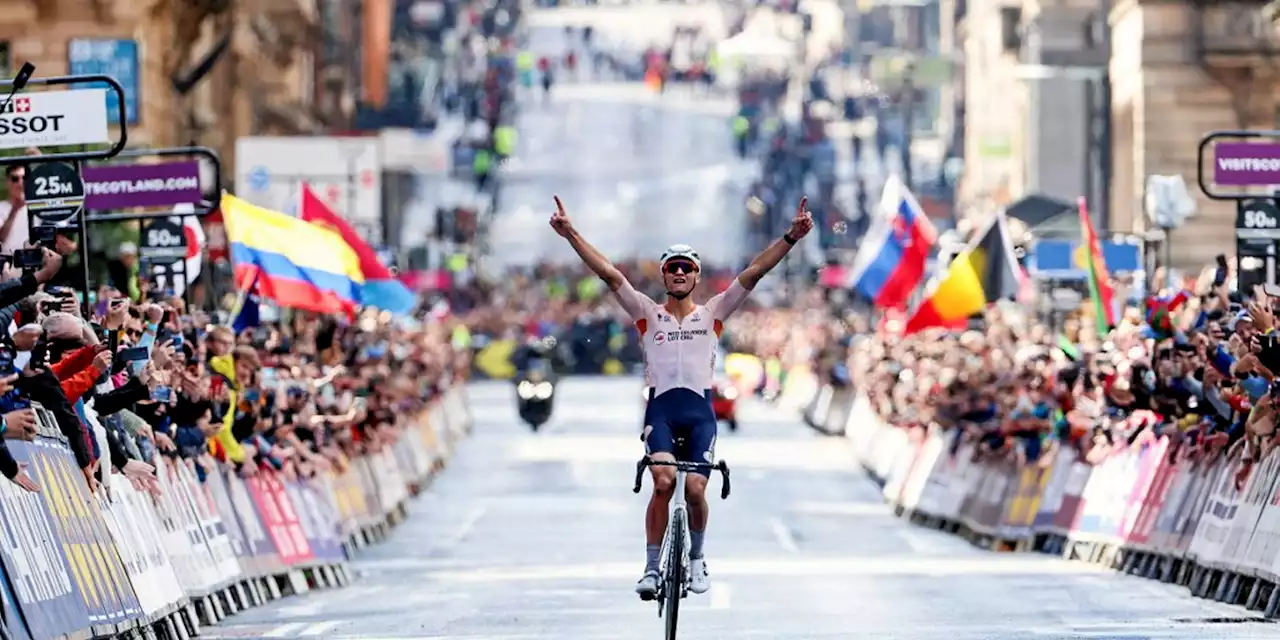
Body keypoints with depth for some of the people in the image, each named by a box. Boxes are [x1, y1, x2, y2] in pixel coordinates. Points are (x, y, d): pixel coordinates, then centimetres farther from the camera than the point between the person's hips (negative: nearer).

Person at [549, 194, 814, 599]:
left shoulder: (713, 313, 11)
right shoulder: (648, 314, 10)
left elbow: (754, 273, 4)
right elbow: (609, 274, 3)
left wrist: (790, 238, -5)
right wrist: (571, 235, -5)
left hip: (700, 412, 1)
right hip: (661, 409, -1)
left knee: (695, 489, -12)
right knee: (663, 481, -22)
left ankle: (697, 558, 15)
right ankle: (652, 567, -15)